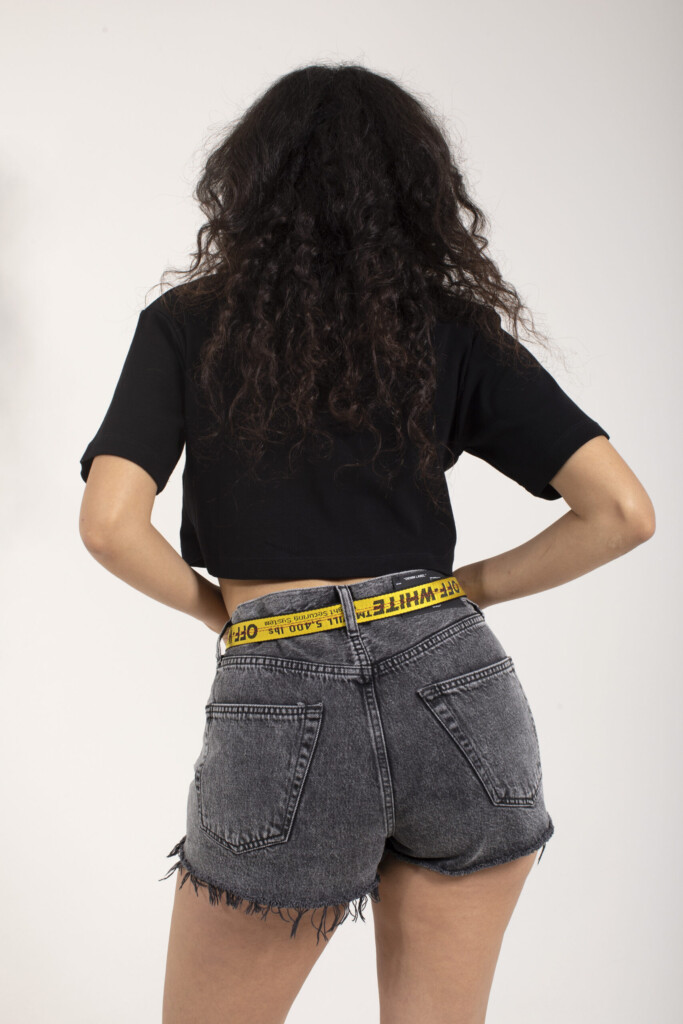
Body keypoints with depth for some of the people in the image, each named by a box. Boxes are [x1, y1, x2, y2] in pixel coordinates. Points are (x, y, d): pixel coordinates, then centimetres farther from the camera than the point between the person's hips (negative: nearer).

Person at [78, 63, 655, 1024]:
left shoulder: (187, 324, 2)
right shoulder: (455, 328, 4)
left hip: (285, 713, -2)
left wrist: (224, 610, 6)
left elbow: (111, 524, -11)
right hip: (458, 693, 3)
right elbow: (622, 510, -2)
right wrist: (467, 588, 9)